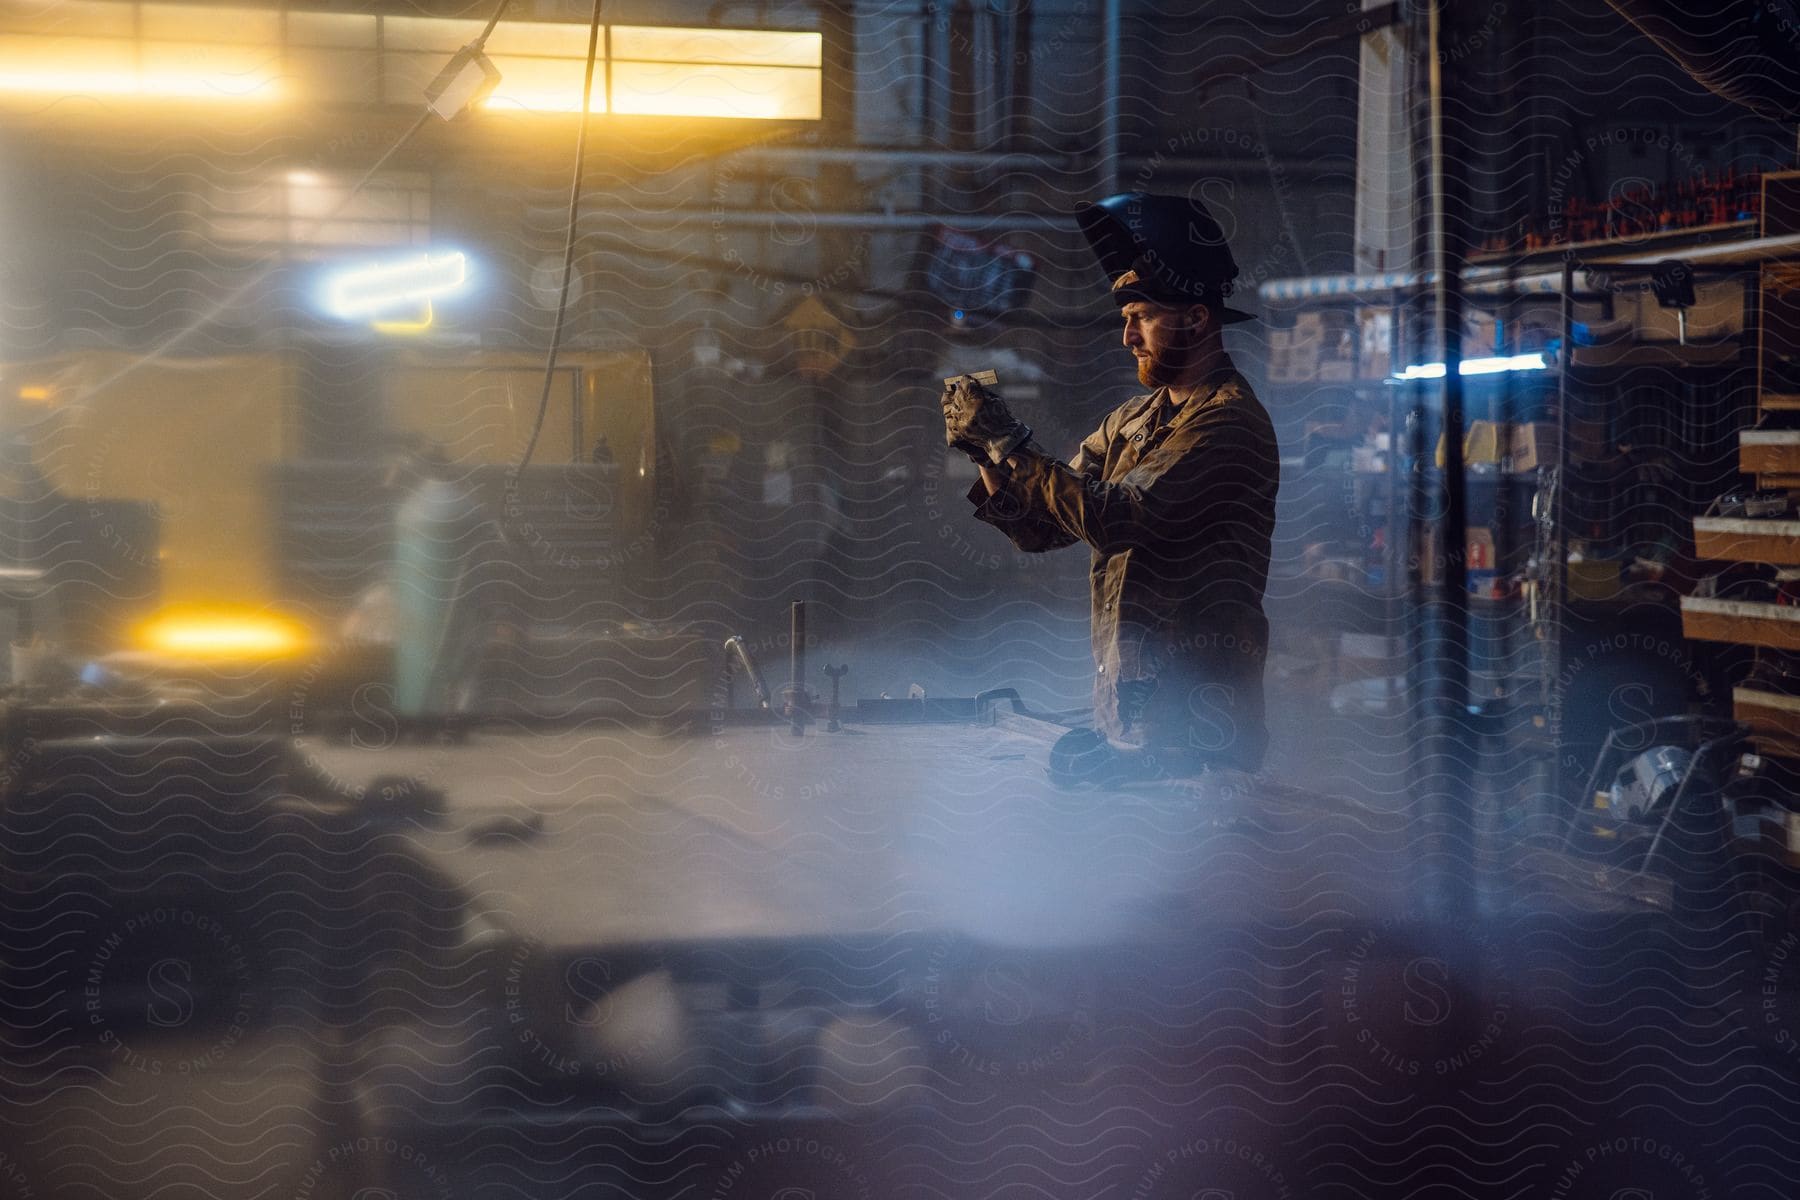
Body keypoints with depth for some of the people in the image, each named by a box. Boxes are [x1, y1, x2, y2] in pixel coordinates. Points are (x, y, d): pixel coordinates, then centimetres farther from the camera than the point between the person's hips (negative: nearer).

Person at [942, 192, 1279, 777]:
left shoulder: (1229, 420, -14)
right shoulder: (1132, 420, 16)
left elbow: (1115, 518, -24)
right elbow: (1038, 528, 17)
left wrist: (1007, 441, -17)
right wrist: (986, 452, -1)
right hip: (1123, 721, 8)